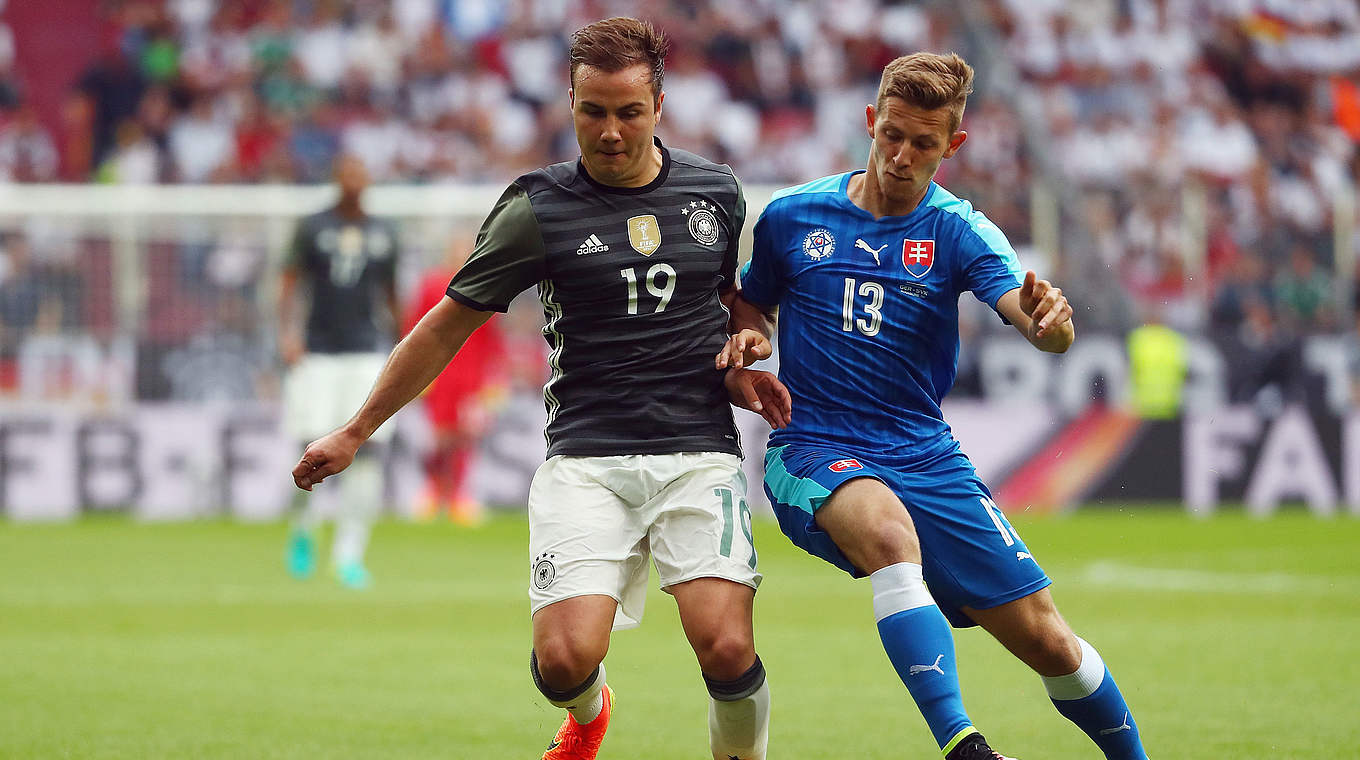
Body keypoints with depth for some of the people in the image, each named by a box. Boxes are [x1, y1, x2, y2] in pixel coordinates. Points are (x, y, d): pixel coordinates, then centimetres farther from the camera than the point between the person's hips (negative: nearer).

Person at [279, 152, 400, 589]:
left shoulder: (383, 234, 11)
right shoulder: (313, 228, 3)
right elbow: (290, 282, 2)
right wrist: (288, 333, -12)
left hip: (369, 353, 2)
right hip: (318, 352, -2)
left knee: (371, 449, -11)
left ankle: (349, 553, -5)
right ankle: (302, 528, 22)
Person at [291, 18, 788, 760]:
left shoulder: (716, 192, 7)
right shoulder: (538, 210, -2)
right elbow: (447, 327, 7)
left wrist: (741, 368, 7)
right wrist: (354, 433, 11)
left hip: (698, 453, 1)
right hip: (585, 459, -1)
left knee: (726, 650, -19)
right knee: (564, 658, -16)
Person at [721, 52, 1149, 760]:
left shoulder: (959, 232, -1)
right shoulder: (792, 216, 2)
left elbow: (1048, 329, -17)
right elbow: (751, 301, 21)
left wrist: (1047, 319, -41)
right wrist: (744, 335, -3)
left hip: (925, 457, 2)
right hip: (814, 451, -2)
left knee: (1046, 640, -2)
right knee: (890, 532, -38)